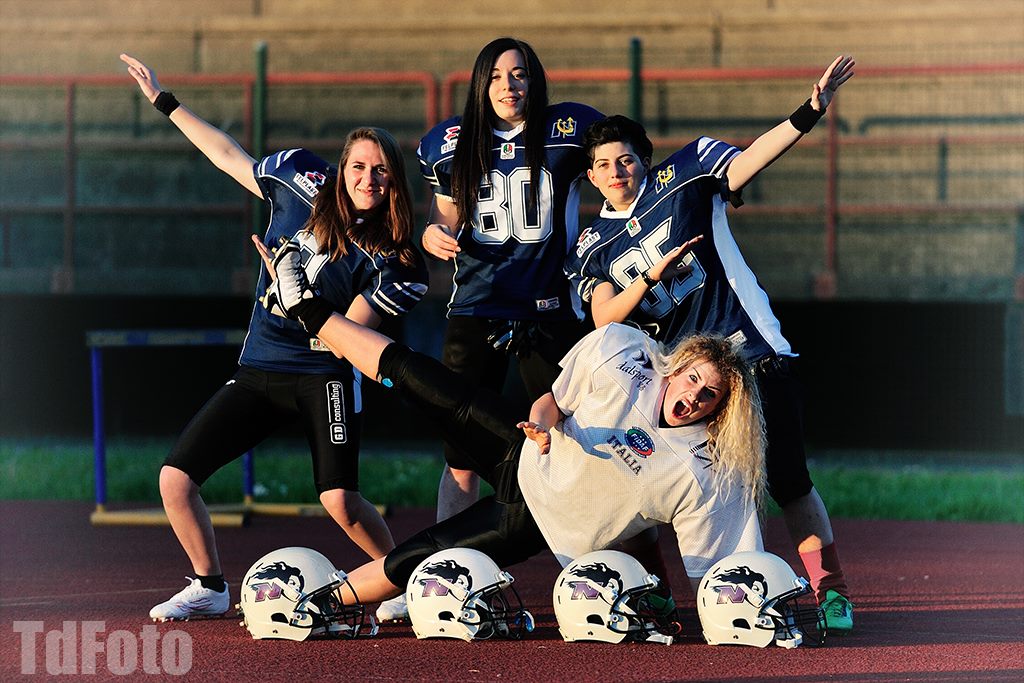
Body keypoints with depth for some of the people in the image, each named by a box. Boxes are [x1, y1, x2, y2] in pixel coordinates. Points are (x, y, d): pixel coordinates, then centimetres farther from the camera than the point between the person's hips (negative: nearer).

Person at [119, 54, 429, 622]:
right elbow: (228, 156, 14)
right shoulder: (302, 182, 1)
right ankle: (210, 588, 17)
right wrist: (164, 102, 16)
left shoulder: (391, 257, -9)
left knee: (341, 502, -21)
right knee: (175, 478, -3)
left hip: (324, 377, -4)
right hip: (257, 373, 4)